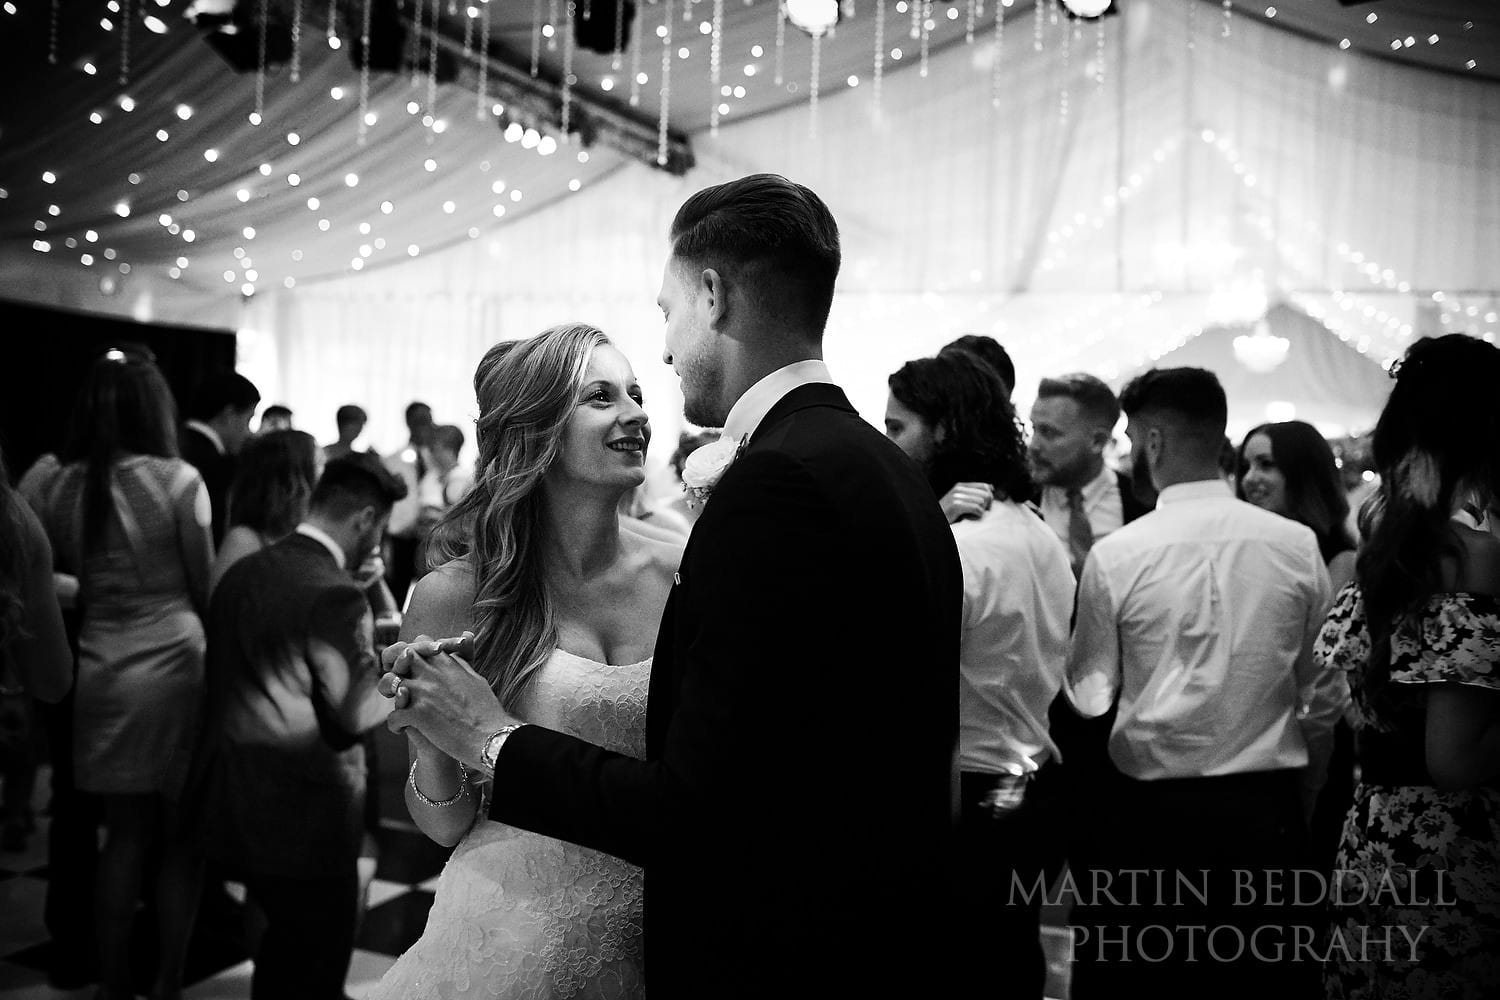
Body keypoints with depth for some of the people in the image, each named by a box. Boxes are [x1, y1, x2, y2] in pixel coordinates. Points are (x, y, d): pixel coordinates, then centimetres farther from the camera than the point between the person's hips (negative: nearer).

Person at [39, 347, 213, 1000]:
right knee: (180, 837, 9)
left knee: (123, 833, 15)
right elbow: (205, 586, -5)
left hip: (98, 670, 4)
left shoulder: (62, 487, 1)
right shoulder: (178, 480, -10)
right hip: (173, 663, -4)